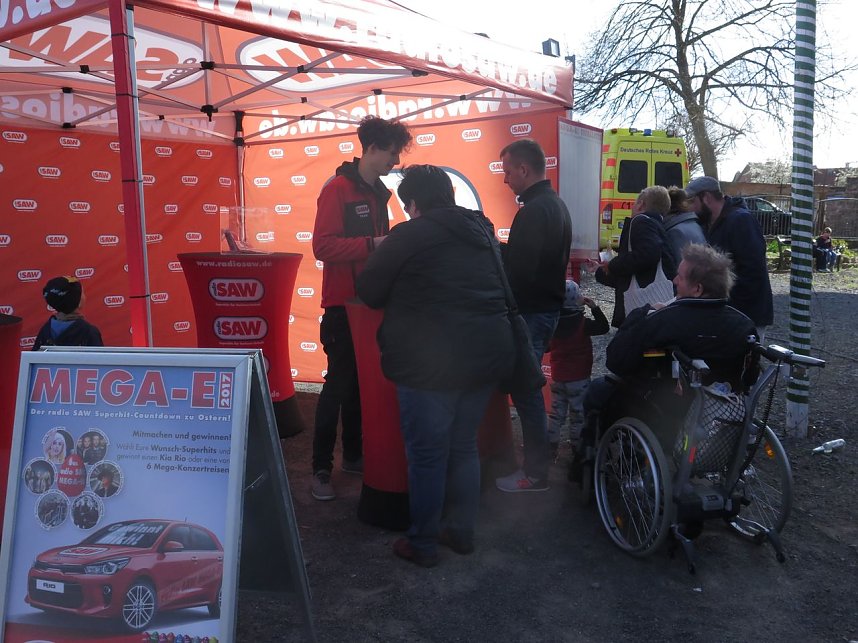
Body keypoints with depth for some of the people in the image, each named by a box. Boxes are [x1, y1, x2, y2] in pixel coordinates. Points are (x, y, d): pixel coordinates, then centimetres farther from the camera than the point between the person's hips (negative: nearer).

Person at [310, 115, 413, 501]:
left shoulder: (378, 192, 14)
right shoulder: (337, 190, -11)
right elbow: (323, 246, -21)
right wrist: (372, 244, -24)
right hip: (343, 304, -7)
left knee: (362, 381, 12)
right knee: (339, 383, -3)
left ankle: (353, 455, 24)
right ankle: (321, 469, 7)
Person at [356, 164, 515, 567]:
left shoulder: (409, 235, -8)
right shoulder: (483, 232, 13)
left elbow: (369, 292, -4)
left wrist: (407, 294, 16)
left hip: (431, 361, -6)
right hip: (488, 355, 7)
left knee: (427, 454, 6)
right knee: (464, 446, 19)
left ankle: (422, 544, 17)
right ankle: (461, 532, 30)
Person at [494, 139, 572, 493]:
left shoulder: (533, 211, -19)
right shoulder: (555, 203, 14)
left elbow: (520, 271, -24)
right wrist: (500, 248, 9)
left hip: (531, 311, -11)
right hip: (548, 305, 11)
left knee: (525, 389, -2)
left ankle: (535, 473, 8)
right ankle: (537, 459, 30)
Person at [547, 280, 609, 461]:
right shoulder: (582, 323, -17)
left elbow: (547, 347, 8)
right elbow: (604, 327, -11)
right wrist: (594, 307, -10)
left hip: (557, 378, 4)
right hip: (578, 378, -4)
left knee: (556, 414, 13)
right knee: (577, 415, 6)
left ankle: (551, 448, 16)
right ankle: (578, 450, 13)